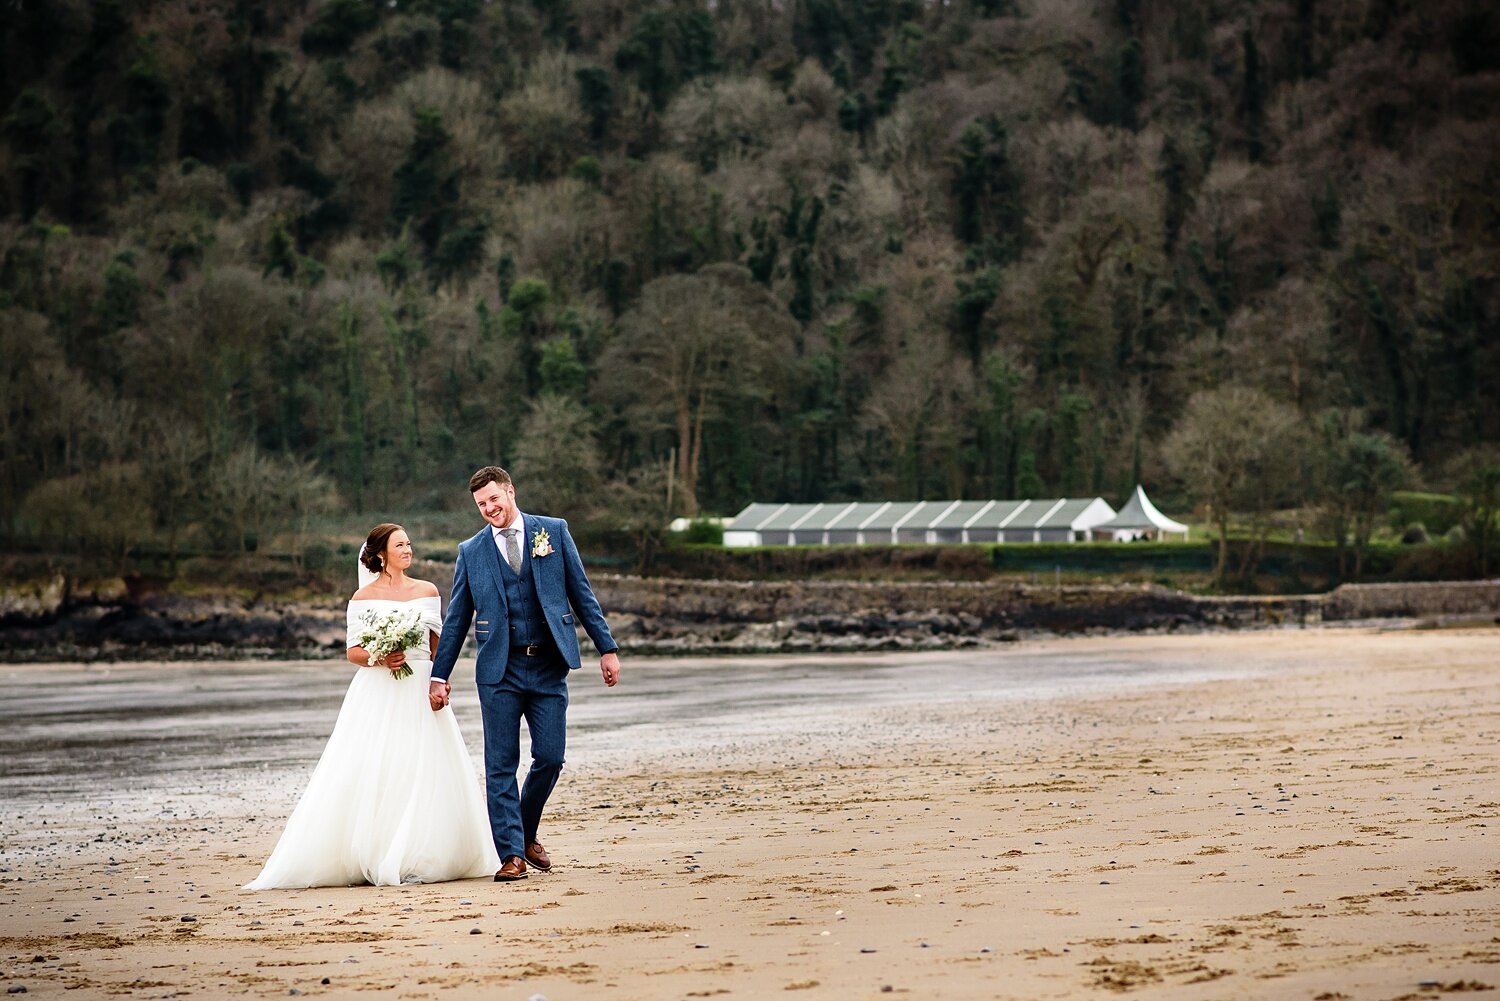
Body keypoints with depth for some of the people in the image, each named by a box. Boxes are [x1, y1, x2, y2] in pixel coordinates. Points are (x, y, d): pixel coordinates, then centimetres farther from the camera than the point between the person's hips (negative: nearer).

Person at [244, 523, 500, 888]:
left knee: (423, 773, -4)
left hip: (420, 692, 3)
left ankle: (415, 860, 1)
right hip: (377, 694, -2)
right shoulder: (363, 597, 3)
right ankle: (373, 858, -7)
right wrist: (380, 658, -17)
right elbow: (353, 652, 2)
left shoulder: (428, 592, 11)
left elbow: (438, 646, 13)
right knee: (372, 775, -9)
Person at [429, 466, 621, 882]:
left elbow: (581, 593, 6)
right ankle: (511, 854, 0)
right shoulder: (471, 551, 7)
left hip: (549, 668, 0)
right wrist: (439, 675, 8)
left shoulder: (554, 532, 5)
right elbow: (456, 619, 11)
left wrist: (606, 648, 1)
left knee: (550, 758, -1)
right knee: (501, 766, -3)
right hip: (499, 671, 0)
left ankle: (526, 834, 22)